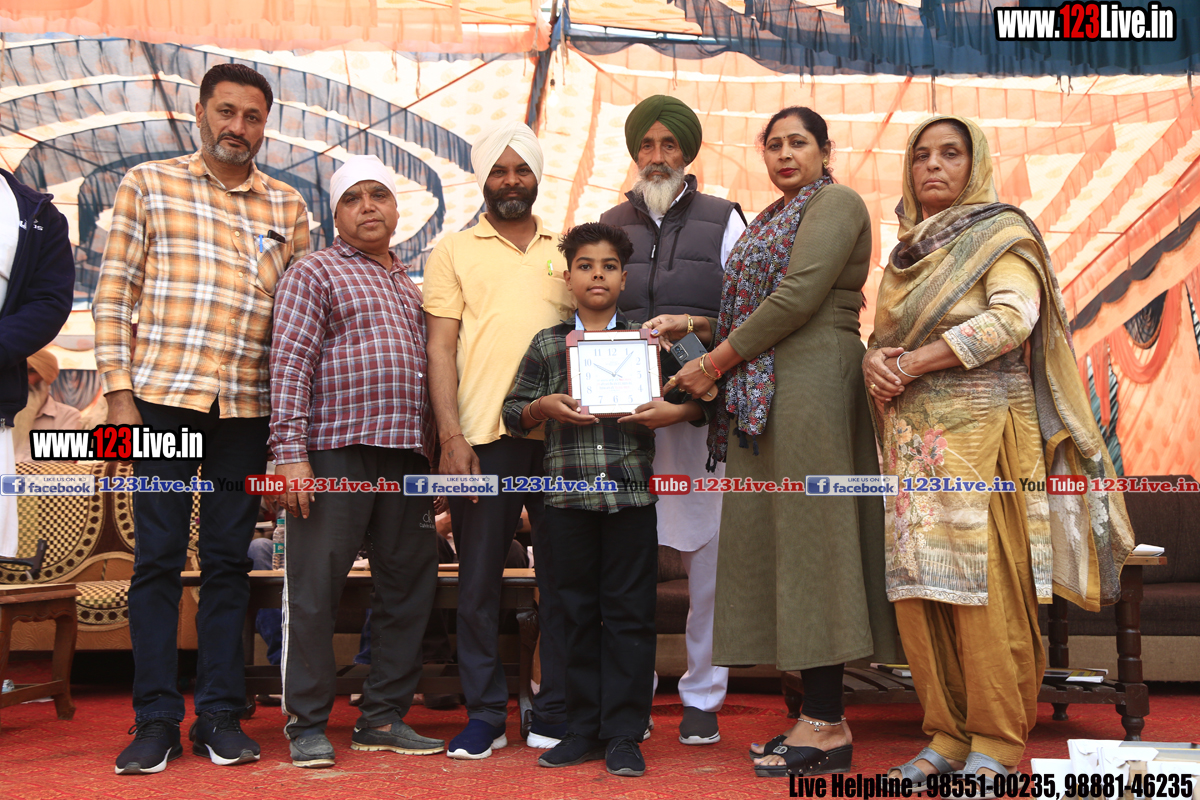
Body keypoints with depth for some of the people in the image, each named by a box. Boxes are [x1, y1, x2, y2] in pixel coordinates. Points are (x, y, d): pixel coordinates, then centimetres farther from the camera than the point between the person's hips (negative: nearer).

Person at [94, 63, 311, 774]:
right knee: (158, 556, 1)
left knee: (229, 560, 6)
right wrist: (119, 392, -4)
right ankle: (157, 718, 10)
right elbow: (115, 293, 4)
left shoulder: (288, 206, 13)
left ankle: (221, 715, 14)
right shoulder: (148, 184, 7)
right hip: (164, 394, -2)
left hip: (249, 405, 2)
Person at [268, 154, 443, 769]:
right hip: (334, 450, -6)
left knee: (409, 586, 7)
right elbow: (290, 365, -5)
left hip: (406, 456, 6)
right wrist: (290, 452, -15)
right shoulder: (315, 272, 5)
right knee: (316, 591, -3)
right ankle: (307, 724, 8)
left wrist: (435, 455, 15)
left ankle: (383, 718, 17)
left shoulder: (411, 287, 23)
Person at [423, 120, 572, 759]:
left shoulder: (566, 251, 17)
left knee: (562, 576, 5)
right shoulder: (453, 253, 10)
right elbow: (440, 348, 3)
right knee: (478, 580, 2)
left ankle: (556, 712, 16)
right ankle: (484, 715, 13)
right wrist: (451, 435, -8)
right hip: (483, 437, -2)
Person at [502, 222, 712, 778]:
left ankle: (624, 734, 8)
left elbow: (697, 395, 10)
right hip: (567, 492, 1)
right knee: (577, 612, 7)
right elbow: (512, 413, 13)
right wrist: (543, 406, -7)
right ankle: (583, 729, 17)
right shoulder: (547, 344, 11)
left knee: (629, 612, 1)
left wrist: (673, 412, -10)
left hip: (631, 492, -1)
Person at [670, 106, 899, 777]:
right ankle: (820, 715, 12)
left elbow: (798, 298, -14)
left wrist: (715, 362, -11)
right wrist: (695, 327, 5)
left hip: (811, 382, -9)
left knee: (808, 529, -9)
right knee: (783, 536, 6)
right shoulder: (776, 217, 25)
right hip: (769, 390, 9)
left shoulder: (837, 202, -2)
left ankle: (827, 726, -3)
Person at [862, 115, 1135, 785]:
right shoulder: (906, 252, 21)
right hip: (912, 438, 6)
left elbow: (1013, 316, -12)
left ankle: (996, 742, 2)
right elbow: (885, 330, 20)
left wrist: (913, 364, -13)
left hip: (979, 433, -5)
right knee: (918, 583, 2)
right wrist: (875, 359, -4)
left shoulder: (1002, 233, 3)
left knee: (984, 584, -8)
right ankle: (948, 733, 11)